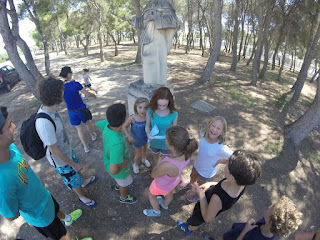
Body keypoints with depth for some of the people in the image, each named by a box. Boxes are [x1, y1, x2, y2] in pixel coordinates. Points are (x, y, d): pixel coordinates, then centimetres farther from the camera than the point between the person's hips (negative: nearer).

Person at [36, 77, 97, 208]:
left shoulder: (49, 108, -13)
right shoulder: (44, 123, -41)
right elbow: (54, 150, -30)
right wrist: (73, 164, -17)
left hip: (67, 150, 8)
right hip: (60, 160, -8)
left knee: (76, 165, 32)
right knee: (73, 179, 18)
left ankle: (84, 182, 63)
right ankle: (82, 197, 48)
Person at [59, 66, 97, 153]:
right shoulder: (76, 84, -20)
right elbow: (87, 94, -13)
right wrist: (93, 95, 9)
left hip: (71, 112, 2)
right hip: (81, 109, -2)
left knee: (79, 129, 17)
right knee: (87, 123, 26)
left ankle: (86, 147, 26)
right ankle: (93, 136, 52)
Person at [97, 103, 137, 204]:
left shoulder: (107, 124, -26)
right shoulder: (117, 144, -47)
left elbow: (98, 123, -2)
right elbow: (113, 170, -43)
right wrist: (124, 164, -24)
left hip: (111, 160, 6)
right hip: (119, 169, -6)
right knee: (125, 183, 26)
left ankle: (119, 185, 67)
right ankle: (124, 197, 56)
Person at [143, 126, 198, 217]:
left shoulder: (166, 166, -50)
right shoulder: (187, 151, -31)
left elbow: (153, 174, -27)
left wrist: (157, 166, -10)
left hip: (162, 184, -4)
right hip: (174, 179, 5)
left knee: (151, 195, 31)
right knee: (169, 193, 37)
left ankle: (156, 211, 61)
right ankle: (165, 205, 70)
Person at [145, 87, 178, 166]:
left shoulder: (173, 114, -25)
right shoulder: (150, 111, -22)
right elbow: (147, 125, -8)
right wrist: (148, 133, -29)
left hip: (166, 143, -2)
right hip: (154, 142, 2)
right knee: (156, 157, 31)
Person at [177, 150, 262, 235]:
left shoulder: (218, 199, -50)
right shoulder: (241, 184, -31)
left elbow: (208, 218, -29)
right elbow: (229, 186, -5)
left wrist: (201, 194, -28)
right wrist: (211, 184, -12)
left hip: (204, 211, -5)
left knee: (194, 222, 32)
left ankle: (189, 230, 63)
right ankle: (199, 222, 70)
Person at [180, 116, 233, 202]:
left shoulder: (221, 148, -41)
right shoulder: (203, 135, -27)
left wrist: (219, 161, -24)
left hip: (207, 171, -4)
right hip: (197, 164, 4)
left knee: (200, 184, 28)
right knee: (193, 177, 35)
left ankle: (199, 195, 63)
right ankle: (190, 185, 71)